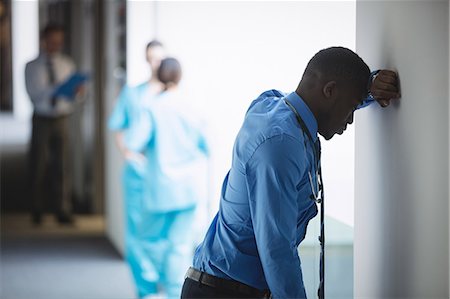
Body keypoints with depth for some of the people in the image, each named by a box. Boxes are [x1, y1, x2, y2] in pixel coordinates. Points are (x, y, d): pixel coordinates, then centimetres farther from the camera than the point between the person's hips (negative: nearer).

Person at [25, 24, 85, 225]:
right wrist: (56, 89, -25)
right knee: (38, 165, 4)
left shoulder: (67, 64, 9)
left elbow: (76, 99, 4)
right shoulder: (32, 67, 2)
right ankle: (37, 211, 17)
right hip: (41, 119, -1)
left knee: (62, 165, -1)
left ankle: (63, 211, 4)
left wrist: (77, 92, -20)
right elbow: (34, 94, -12)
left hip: (62, 119, 1)